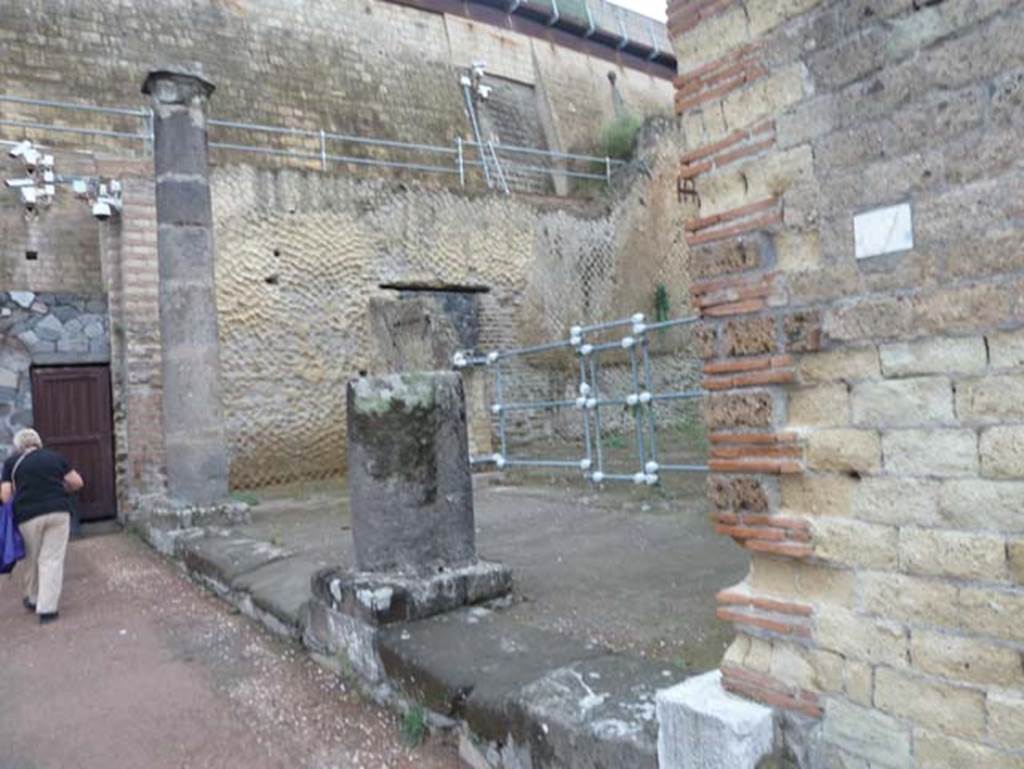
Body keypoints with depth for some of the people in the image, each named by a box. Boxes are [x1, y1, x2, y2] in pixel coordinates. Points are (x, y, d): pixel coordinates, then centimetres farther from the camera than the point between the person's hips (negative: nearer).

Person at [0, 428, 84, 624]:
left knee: (31, 560, 19)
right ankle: (47, 608, 2)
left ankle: (33, 599, 35)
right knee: (52, 560, 4)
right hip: (59, 511, 1)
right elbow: (77, 482, 10)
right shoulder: (55, 457, 11)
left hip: (28, 515, 0)